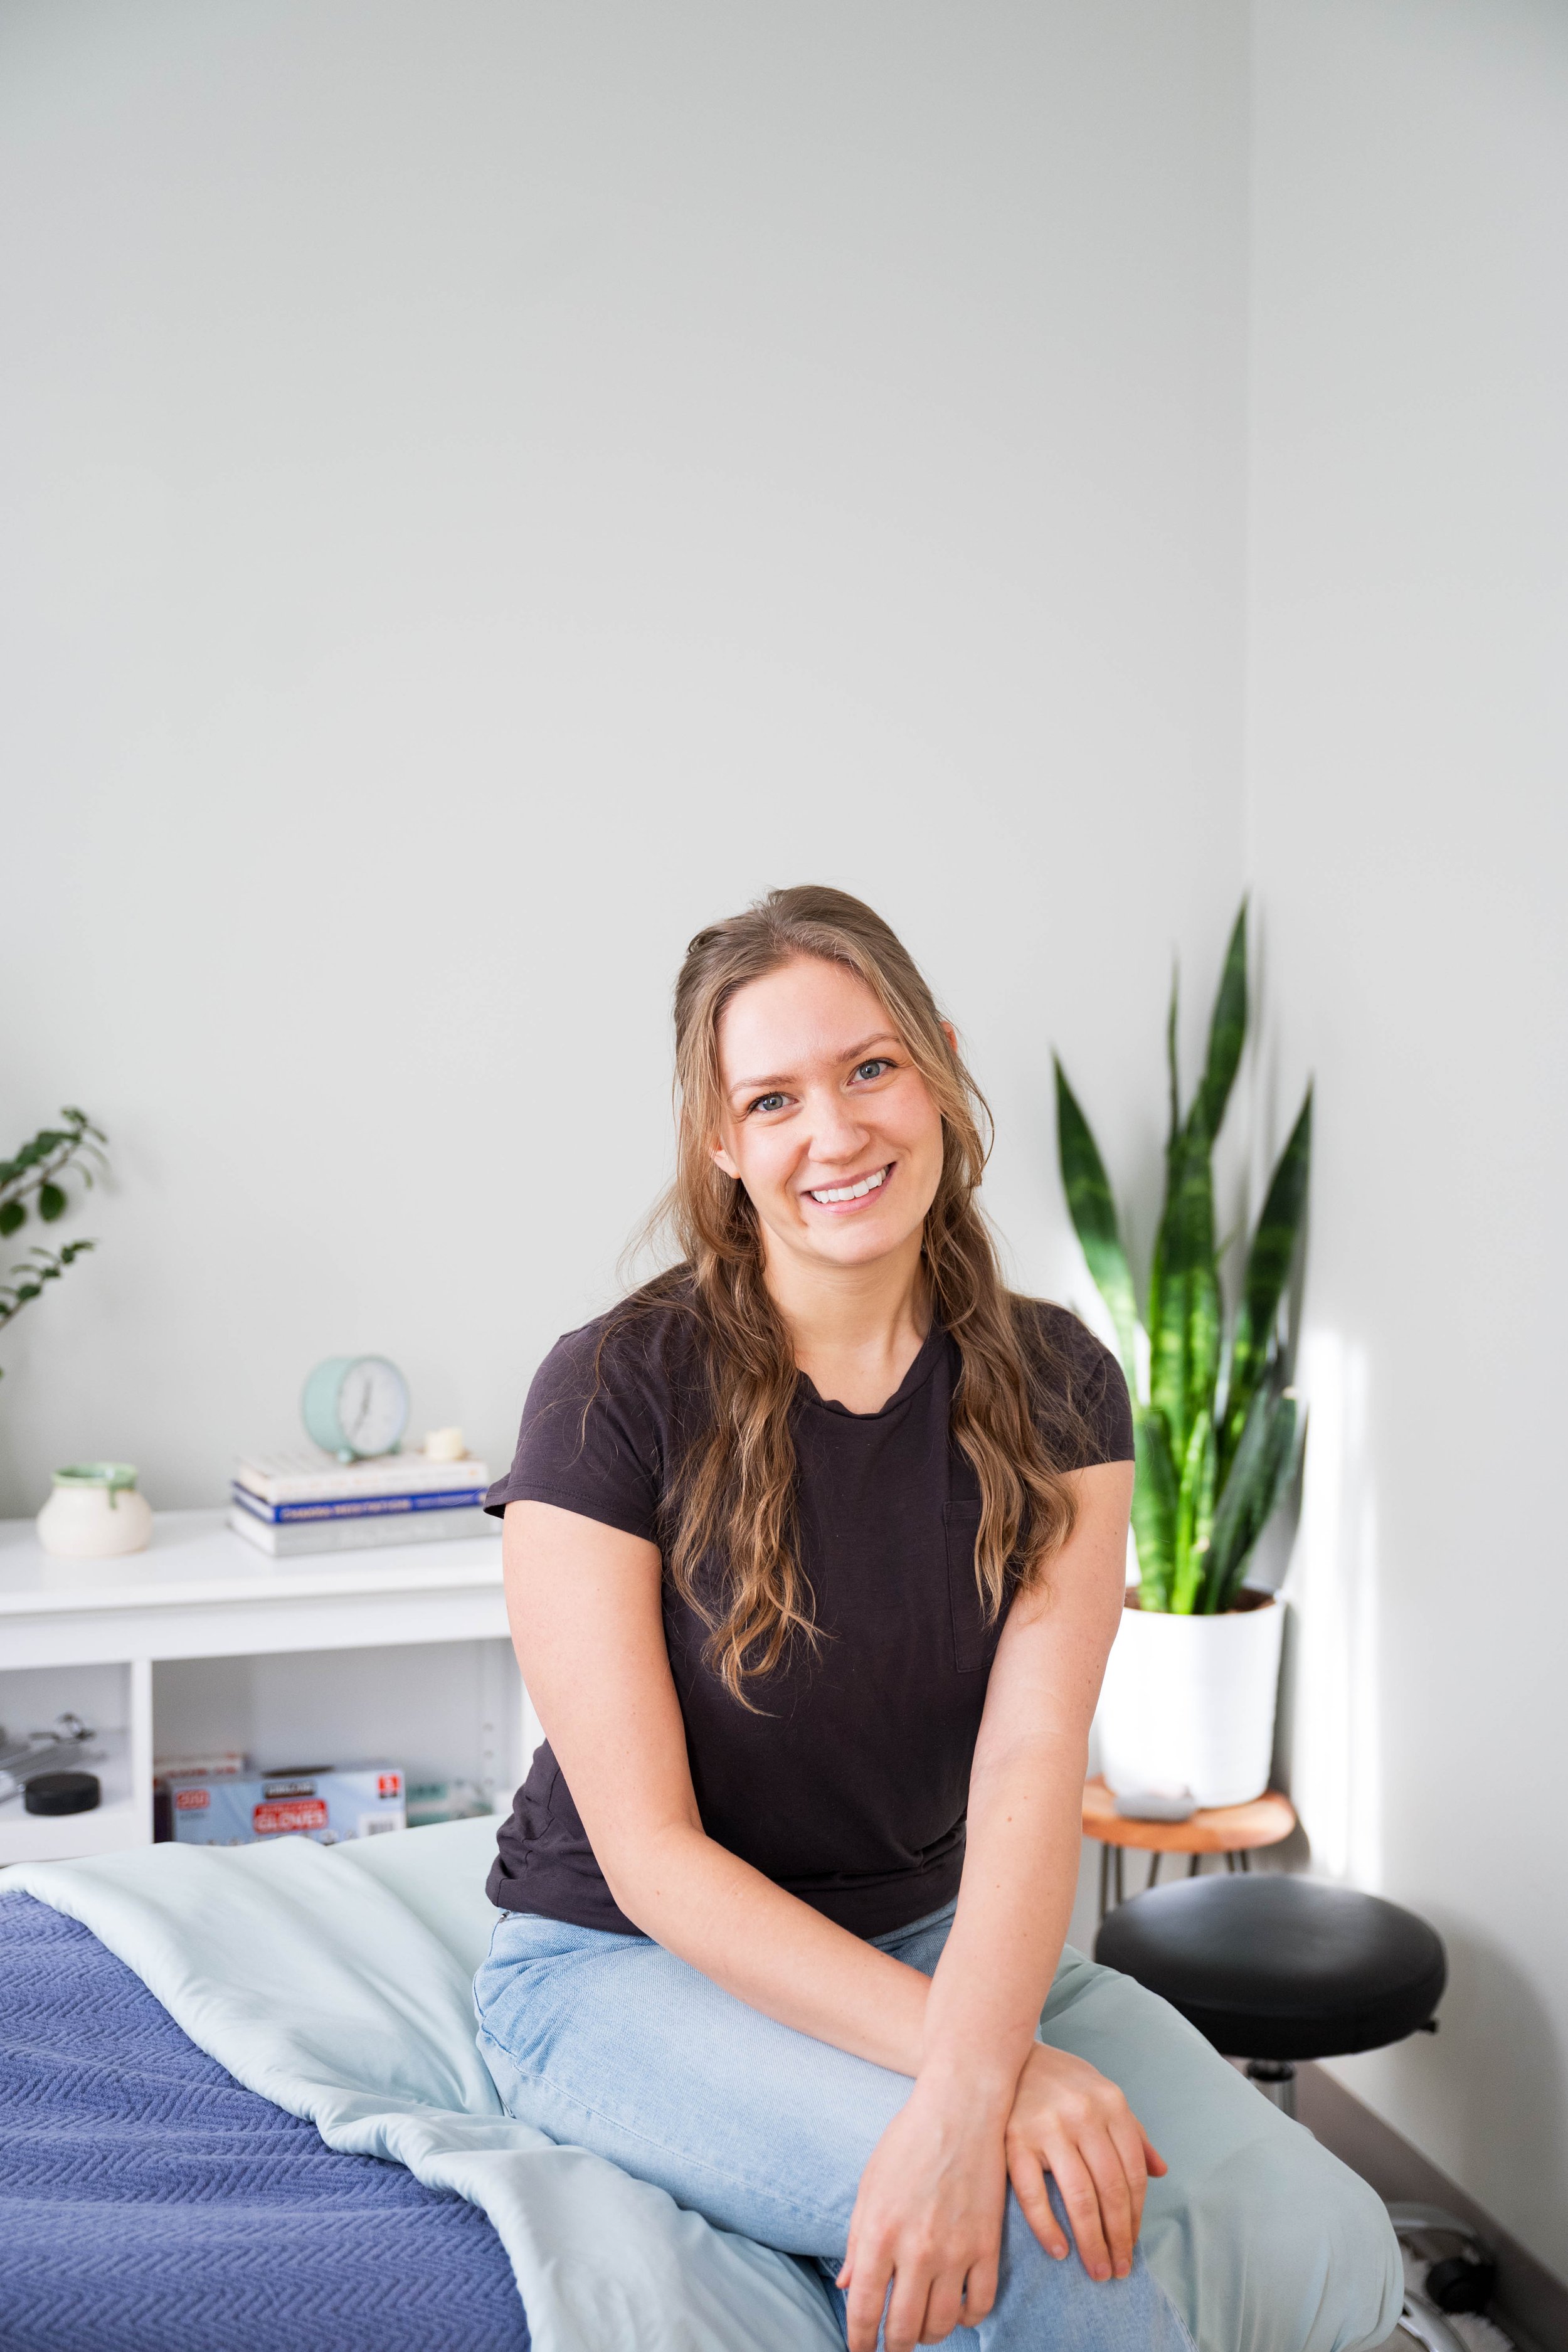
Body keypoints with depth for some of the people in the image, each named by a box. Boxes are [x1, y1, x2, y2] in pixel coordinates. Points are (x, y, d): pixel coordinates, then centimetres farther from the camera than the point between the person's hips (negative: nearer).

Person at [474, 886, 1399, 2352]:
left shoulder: (1052, 1390, -4)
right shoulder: (615, 1393, -15)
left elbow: (1031, 1762, -17)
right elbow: (650, 1851, -16)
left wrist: (970, 2077, -36)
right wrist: (974, 2058, -28)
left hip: (929, 1936, 4)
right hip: (627, 1961, -3)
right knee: (1035, 2220, -31)